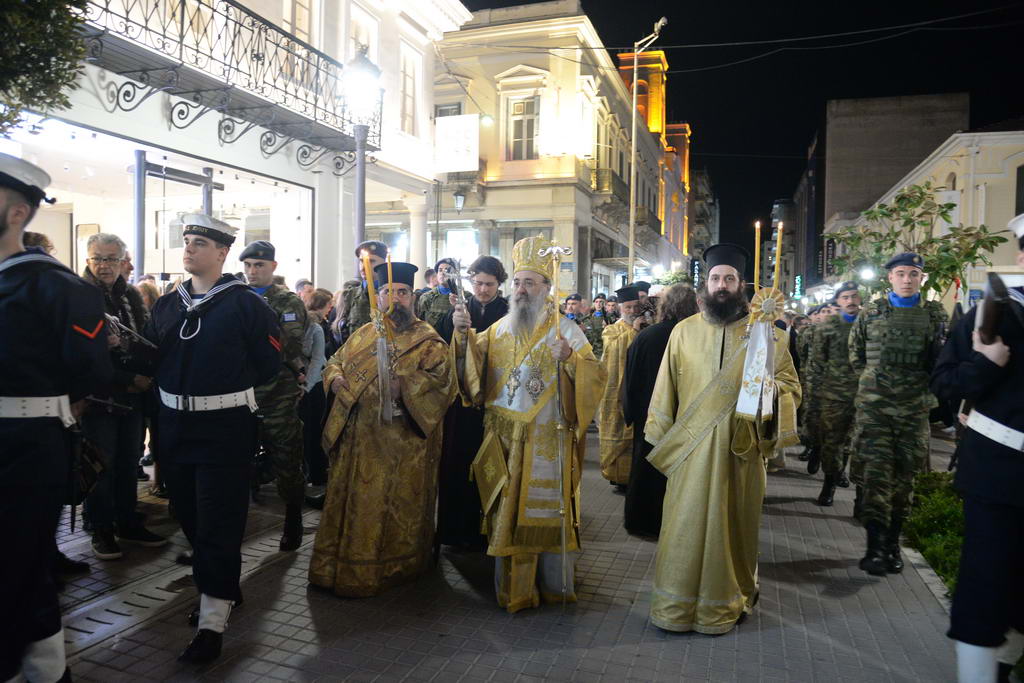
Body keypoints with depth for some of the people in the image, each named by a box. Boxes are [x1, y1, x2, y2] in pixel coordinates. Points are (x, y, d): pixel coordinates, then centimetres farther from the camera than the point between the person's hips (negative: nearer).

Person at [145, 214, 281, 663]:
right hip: (175, 427, 7)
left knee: (218, 524, -1)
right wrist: (176, 390, -2)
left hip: (225, 429, -6)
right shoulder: (167, 304, 10)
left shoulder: (246, 304, -8)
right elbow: (151, 359, 11)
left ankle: (212, 621, 7)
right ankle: (221, 588, 37)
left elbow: (267, 366, -6)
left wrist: (226, 388, -1)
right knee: (189, 516, 17)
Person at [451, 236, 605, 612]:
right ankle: (511, 588, 23)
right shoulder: (499, 330, 11)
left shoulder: (565, 329, -1)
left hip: (547, 441, -3)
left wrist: (570, 360, -29)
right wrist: (463, 334, -14)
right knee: (506, 513, 9)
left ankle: (554, 585, 23)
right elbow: (473, 367, 1)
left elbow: (595, 375, -11)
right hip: (505, 440, 3)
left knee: (547, 510, 5)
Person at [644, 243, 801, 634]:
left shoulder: (765, 332, 2)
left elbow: (792, 385, 3)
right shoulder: (684, 331, 5)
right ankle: (678, 604, 20)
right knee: (685, 525, 5)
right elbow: (666, 388, 9)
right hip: (690, 445, 1)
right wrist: (660, 438, 9)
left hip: (742, 446, 0)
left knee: (733, 524, 9)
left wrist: (774, 388, -20)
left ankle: (728, 601, 28)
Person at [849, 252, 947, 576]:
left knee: (905, 476, 8)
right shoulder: (871, 313, 4)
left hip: (915, 408, 2)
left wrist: (921, 384, -3)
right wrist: (876, 378, 9)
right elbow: (856, 357, 14)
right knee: (876, 474, -6)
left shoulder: (936, 314, 6)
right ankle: (875, 546, -2)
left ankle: (893, 544, 19)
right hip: (874, 406, -1)